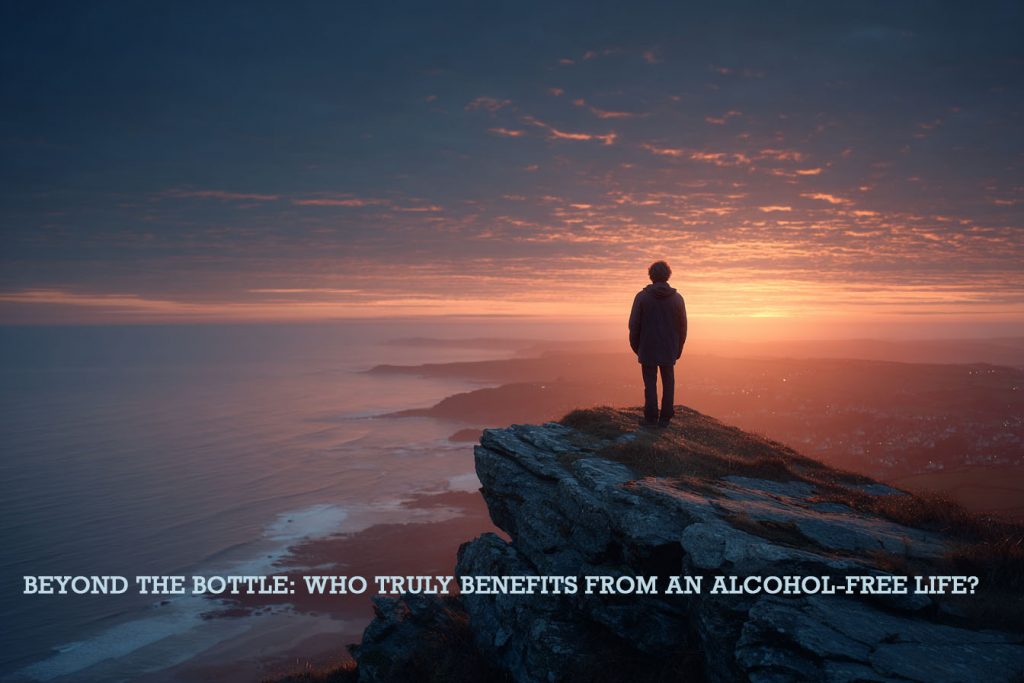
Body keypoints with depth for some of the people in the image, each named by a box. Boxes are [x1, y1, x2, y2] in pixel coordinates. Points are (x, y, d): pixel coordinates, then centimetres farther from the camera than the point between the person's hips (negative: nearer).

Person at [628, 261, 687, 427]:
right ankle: (665, 418, 8)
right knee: (668, 383, 9)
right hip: (669, 350, 2)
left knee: (650, 383, 3)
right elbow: (682, 326, 3)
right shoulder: (677, 298, 0)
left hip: (647, 349, -2)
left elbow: (634, 324, -4)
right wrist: (678, 349, 13)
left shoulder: (642, 297, -6)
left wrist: (635, 346, 8)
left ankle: (651, 418, 2)